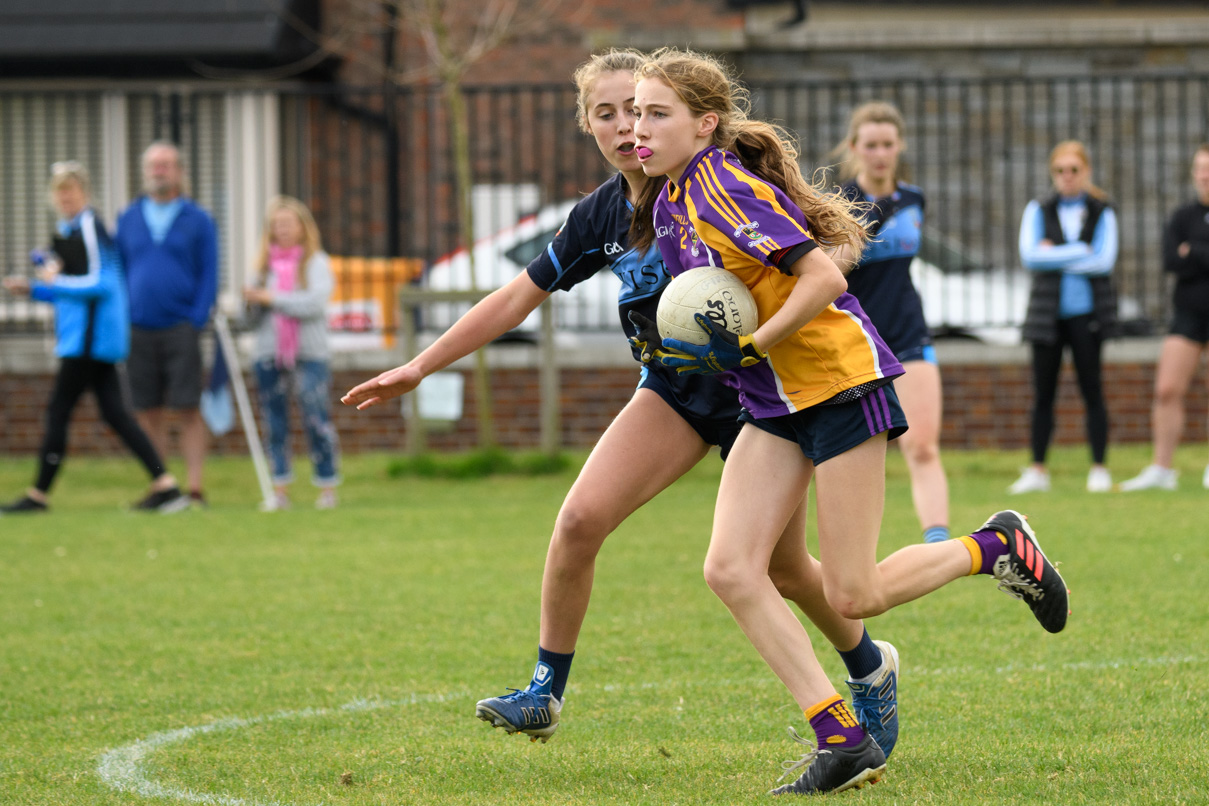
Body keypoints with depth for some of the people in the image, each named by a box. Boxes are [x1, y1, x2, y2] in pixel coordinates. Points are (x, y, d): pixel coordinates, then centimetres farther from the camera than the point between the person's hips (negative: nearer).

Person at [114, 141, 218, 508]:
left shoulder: (198, 220, 4)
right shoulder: (128, 220, 12)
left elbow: (209, 275, 2)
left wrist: (196, 321, -9)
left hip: (181, 329, -3)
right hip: (139, 331, 3)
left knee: (188, 409, -6)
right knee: (148, 413, 3)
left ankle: (195, 489, -5)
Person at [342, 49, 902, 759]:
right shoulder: (602, 216, -3)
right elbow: (517, 298, 5)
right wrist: (419, 367, 4)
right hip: (677, 386, 4)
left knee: (782, 569, 3)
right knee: (581, 519, -14)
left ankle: (871, 668, 33)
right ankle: (547, 692, -1)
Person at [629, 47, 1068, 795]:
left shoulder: (729, 187, -18)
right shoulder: (669, 199, 8)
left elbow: (823, 279, -23)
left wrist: (748, 349, -23)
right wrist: (692, 350, 4)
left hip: (841, 382, -8)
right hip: (776, 407, 9)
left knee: (853, 597, -7)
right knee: (731, 568, -9)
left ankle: (997, 548, 18)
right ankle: (843, 739, -8)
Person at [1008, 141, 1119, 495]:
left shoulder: (1102, 212, 4)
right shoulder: (1038, 210, 6)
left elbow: (1105, 261, -8)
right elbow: (1029, 256, -8)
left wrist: (1055, 257, -8)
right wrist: (1081, 251, -10)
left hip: (1087, 311, -1)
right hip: (1048, 313, 1)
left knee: (1092, 390, -4)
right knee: (1043, 394, 2)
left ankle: (1099, 469, 1)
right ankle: (1037, 470, 8)